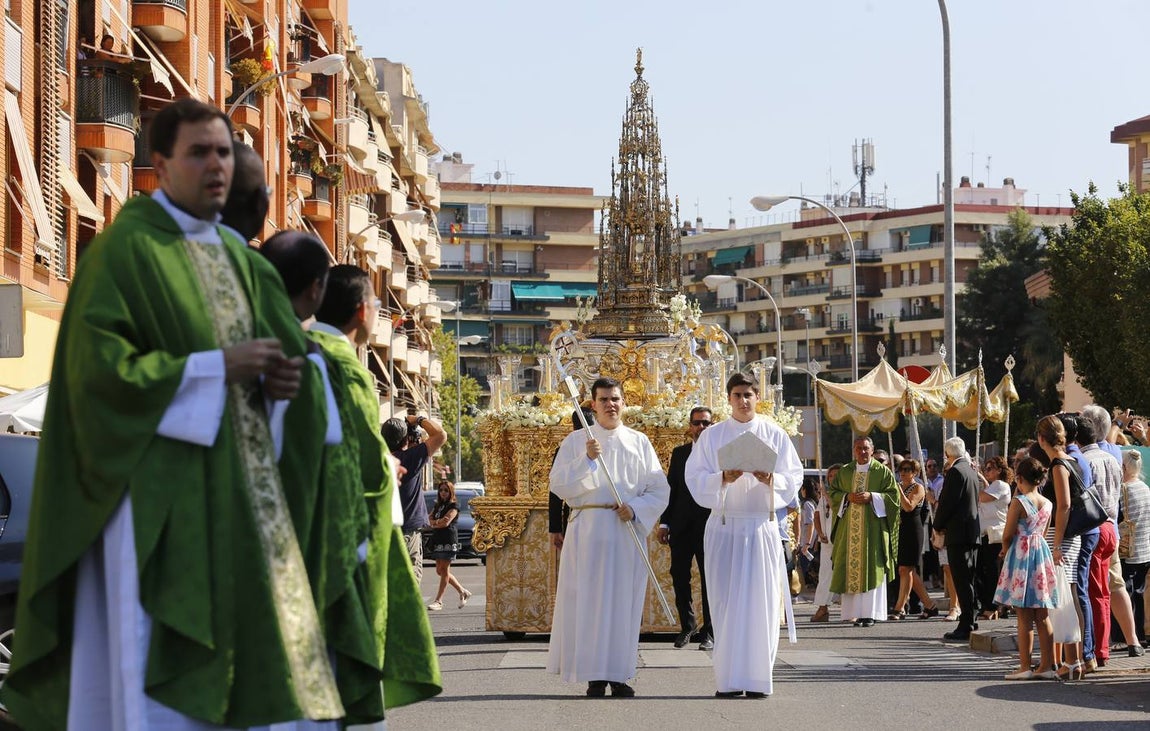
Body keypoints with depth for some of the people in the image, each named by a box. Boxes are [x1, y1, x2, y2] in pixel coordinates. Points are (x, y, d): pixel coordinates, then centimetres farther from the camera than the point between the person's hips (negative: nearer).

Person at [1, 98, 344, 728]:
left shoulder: (236, 257, 17)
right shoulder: (124, 250, -7)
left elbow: (278, 347, 24)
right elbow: (97, 367, -16)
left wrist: (278, 377, -1)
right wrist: (217, 367, -18)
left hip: (239, 487, 8)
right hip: (161, 489, -8)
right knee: (160, 673, -11)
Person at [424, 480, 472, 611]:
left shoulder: (454, 506, -1)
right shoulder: (437, 505, 21)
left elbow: (446, 522, -13)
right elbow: (430, 520, 9)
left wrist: (434, 523, 1)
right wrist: (439, 521, -9)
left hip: (449, 540, -8)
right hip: (437, 540, 8)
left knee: (444, 570, -8)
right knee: (440, 570, 7)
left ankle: (439, 601, -9)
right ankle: (463, 592, 21)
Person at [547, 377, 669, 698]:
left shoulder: (639, 442, 11)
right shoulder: (576, 441, 7)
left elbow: (660, 490, 8)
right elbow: (558, 485, -2)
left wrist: (635, 508, -10)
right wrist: (586, 460, -15)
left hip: (628, 532, 2)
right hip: (588, 529, -1)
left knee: (624, 602, 0)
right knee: (589, 600, -5)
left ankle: (619, 674, 5)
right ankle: (594, 675, -3)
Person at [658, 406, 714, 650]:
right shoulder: (679, 453, 13)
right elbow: (670, 488, 12)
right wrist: (664, 522, 7)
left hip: (709, 526, -3)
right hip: (681, 526, 3)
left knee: (710, 580, -1)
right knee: (679, 577, 5)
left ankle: (709, 632, 5)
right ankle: (687, 625, 22)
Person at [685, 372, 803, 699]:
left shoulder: (774, 434, 9)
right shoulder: (712, 436, 9)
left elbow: (794, 478, 6)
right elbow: (695, 479, 2)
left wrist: (771, 479, -14)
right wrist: (722, 479, -16)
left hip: (762, 525, 0)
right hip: (724, 525, 0)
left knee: (760, 600, -4)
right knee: (725, 601, -3)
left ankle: (758, 677, -1)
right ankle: (728, 679, 0)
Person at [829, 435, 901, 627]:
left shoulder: (882, 472, 4)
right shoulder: (844, 472, 13)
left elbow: (893, 494, 0)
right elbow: (833, 493, 13)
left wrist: (871, 497, -13)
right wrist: (848, 497, -6)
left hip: (873, 527, -3)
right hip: (850, 527, 3)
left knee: (871, 567, -7)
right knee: (851, 567, -2)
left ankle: (870, 613, -6)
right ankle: (857, 613, -1)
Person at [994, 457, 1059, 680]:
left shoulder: (1018, 502, -13)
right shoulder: (1047, 504, 6)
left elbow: (1007, 535, -10)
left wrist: (1005, 551, 10)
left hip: (1021, 555, -6)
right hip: (1042, 555, 6)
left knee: (1024, 618, -3)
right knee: (1043, 617, 8)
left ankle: (1025, 667, -2)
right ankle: (1047, 665, 9)